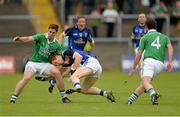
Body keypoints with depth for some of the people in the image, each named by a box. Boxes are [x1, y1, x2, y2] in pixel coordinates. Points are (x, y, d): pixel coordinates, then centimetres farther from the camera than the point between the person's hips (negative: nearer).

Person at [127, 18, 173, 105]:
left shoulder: (145, 37, 14)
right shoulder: (164, 37, 24)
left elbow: (139, 55, 12)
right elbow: (170, 47, 3)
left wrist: (133, 68, 21)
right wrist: (170, 61, -6)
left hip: (149, 61, -5)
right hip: (160, 64, 5)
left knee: (145, 82, -23)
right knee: (143, 84, 18)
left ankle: (153, 94, -52)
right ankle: (131, 99, 21)